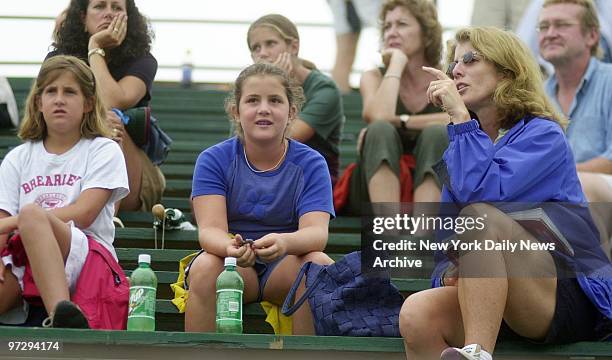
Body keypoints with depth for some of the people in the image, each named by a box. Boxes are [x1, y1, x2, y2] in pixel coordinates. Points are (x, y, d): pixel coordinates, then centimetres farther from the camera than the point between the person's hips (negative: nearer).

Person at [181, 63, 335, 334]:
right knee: (205, 266, -32)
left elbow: (316, 231, -17)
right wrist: (230, 247, -41)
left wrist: (284, 242, -42)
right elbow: (210, 229, -15)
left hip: (285, 264, 1)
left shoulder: (310, 164, -2)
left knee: (319, 264, -30)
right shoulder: (213, 160, -2)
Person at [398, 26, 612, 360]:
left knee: (479, 216, -32)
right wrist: (448, 273, -7)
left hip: (570, 300, -5)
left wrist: (460, 115, -11)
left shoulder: (543, 135, -1)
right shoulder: (457, 151, 19)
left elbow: (481, 192, -19)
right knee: (417, 313, -27)